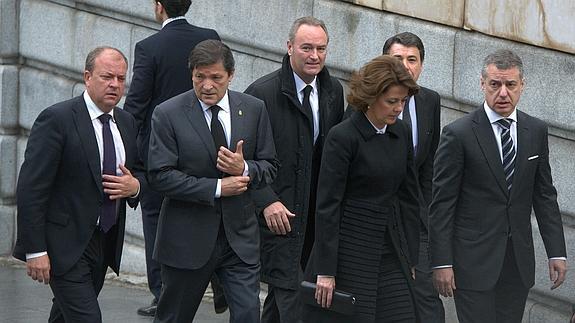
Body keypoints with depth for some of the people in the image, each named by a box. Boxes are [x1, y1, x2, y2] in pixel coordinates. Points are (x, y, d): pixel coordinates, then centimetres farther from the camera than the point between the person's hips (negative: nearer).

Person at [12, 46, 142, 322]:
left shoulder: (126, 122, 9)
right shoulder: (56, 119, -13)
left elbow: (141, 172, 22)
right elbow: (31, 188, -16)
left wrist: (134, 185, -5)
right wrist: (35, 250, -19)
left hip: (105, 244, 7)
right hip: (66, 244, -7)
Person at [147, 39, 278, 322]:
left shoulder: (254, 110, 3)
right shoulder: (168, 114, -7)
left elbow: (270, 167, 8)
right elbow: (159, 176, -13)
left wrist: (245, 169, -16)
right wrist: (216, 188, -17)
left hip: (240, 235, 2)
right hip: (187, 237, -2)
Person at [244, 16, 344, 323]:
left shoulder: (333, 90, 9)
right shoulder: (263, 92, -11)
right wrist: (267, 202, -19)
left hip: (316, 212, 6)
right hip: (278, 211, -6)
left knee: (282, 286, 14)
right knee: (287, 288, -9)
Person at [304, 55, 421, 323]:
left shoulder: (401, 134, 7)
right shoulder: (343, 137, -12)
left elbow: (409, 197, 13)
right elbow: (327, 205, -14)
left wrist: (412, 257, 10)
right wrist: (325, 271, -17)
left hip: (390, 250, 6)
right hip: (350, 249, -6)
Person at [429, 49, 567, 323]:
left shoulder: (536, 131, 7)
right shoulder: (459, 134, -8)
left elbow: (544, 195, 11)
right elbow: (442, 204, -7)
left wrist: (556, 252, 5)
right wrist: (441, 262, -11)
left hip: (519, 262, 4)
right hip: (474, 259, -4)